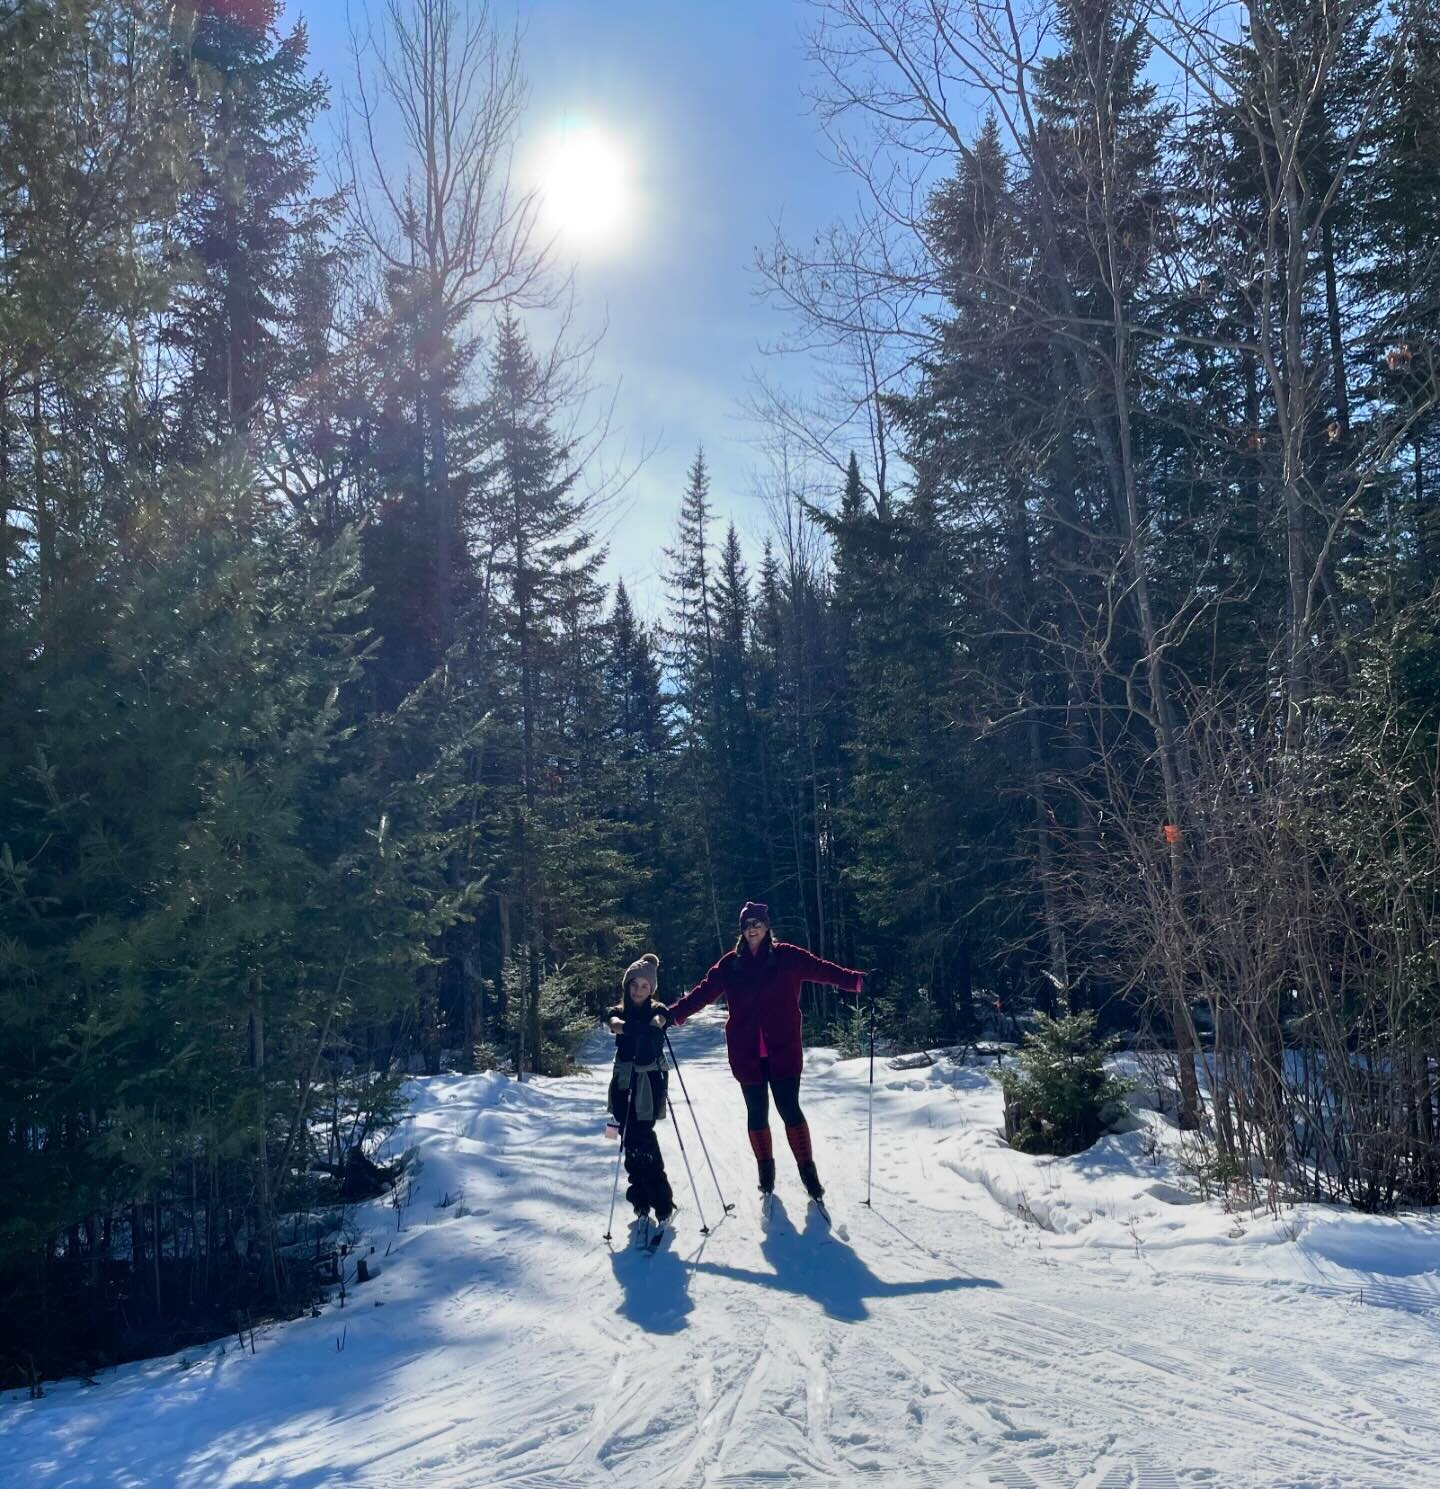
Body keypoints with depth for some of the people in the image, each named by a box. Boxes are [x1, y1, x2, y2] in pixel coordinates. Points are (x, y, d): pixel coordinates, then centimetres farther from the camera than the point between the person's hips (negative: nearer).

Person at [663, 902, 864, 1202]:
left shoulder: (787, 957, -3)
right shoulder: (730, 964, 3)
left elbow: (821, 969, -10)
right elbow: (703, 991, 3)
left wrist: (856, 980, -21)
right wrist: (675, 1013, -7)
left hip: (783, 1050, -2)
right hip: (746, 1053, 2)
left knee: (790, 1109, -3)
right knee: (757, 1113, 11)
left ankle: (808, 1170, 11)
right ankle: (765, 1169, 28)